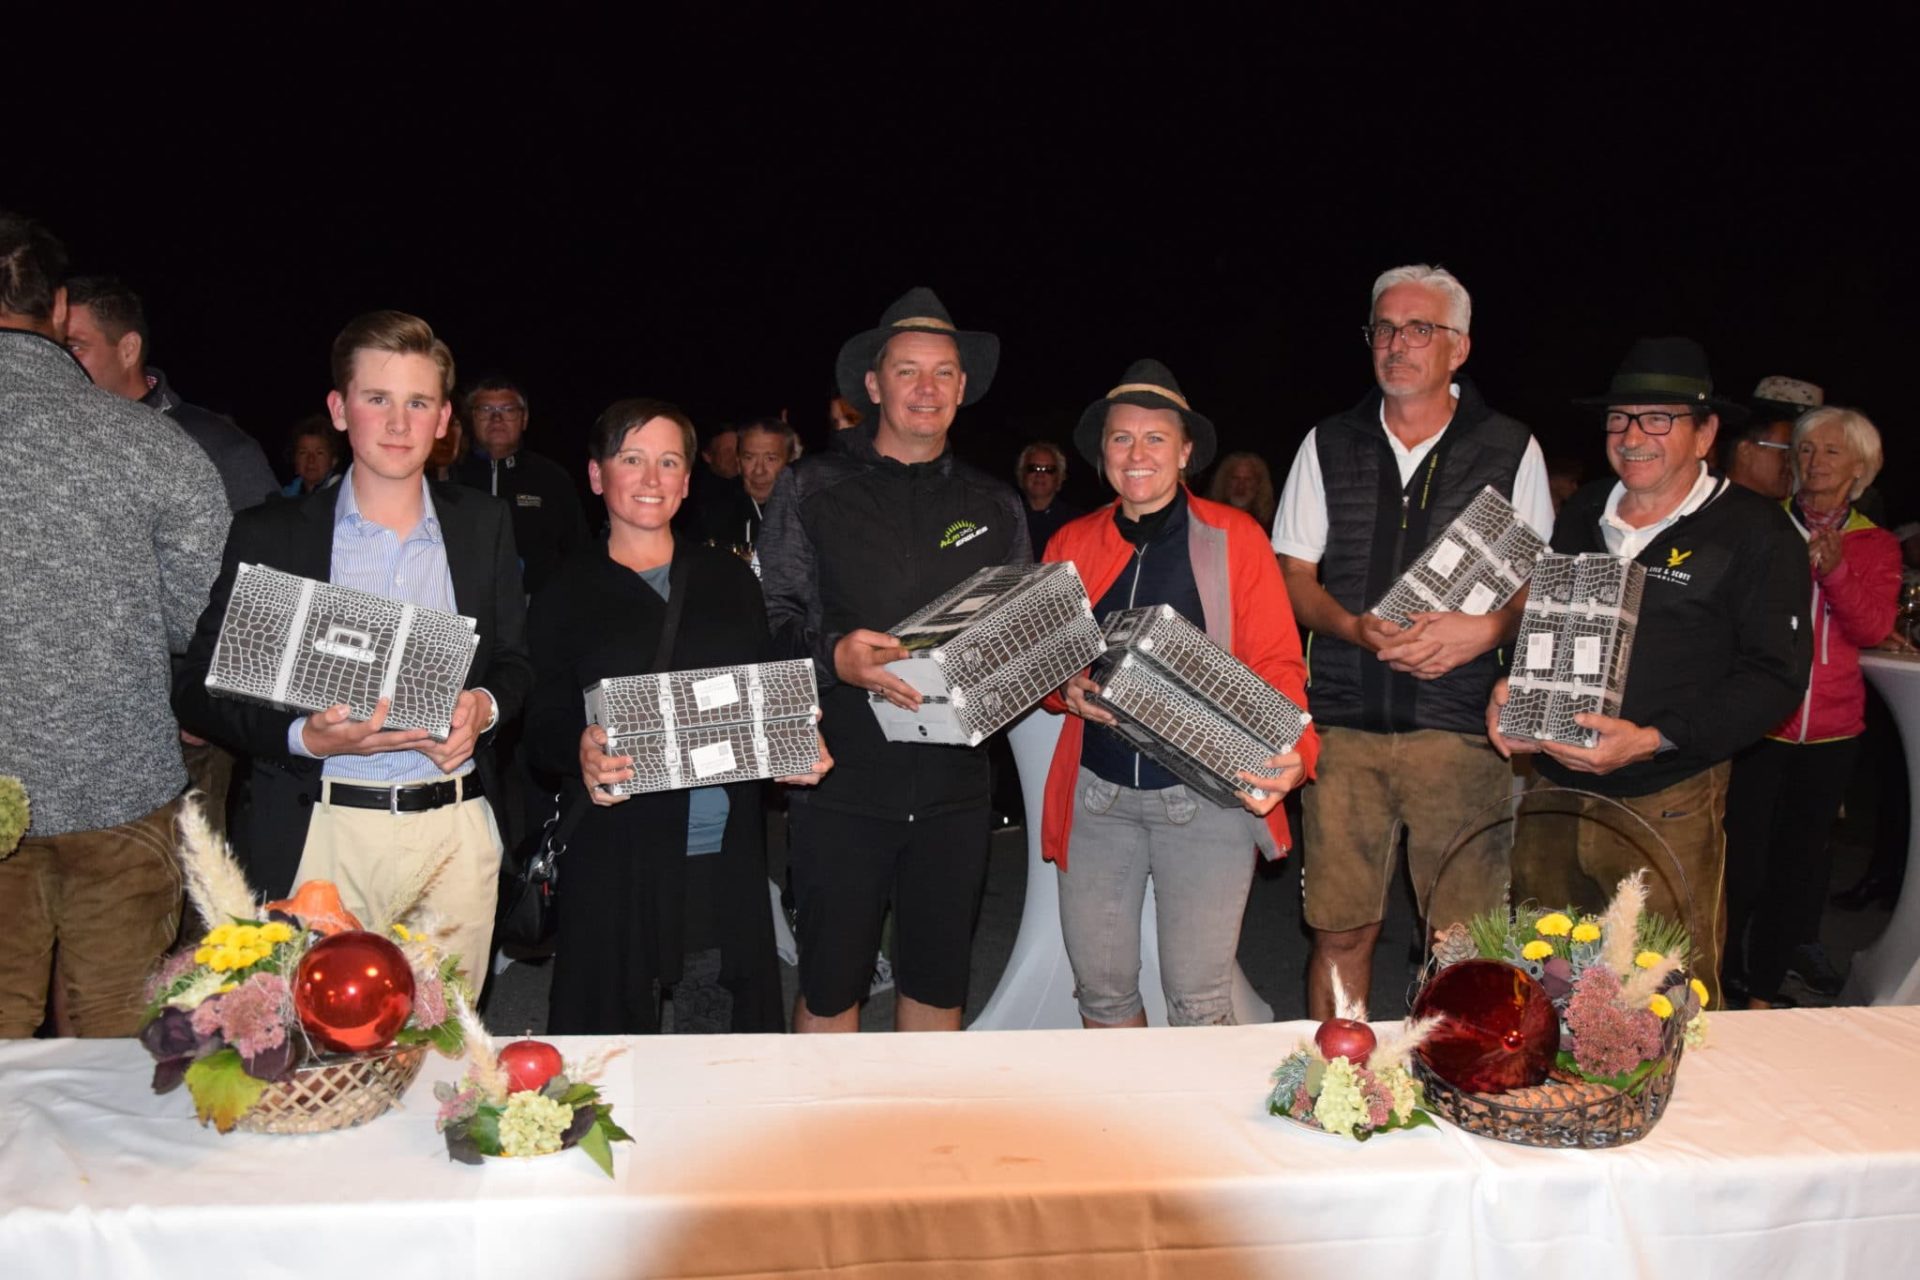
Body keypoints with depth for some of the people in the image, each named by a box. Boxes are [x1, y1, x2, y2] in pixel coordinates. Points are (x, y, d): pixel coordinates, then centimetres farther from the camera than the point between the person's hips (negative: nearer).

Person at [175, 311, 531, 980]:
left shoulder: (484, 525, 10)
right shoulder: (268, 533, 3)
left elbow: (515, 660, 16)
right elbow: (196, 687, 2)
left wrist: (484, 706, -7)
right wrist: (305, 737, -15)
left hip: (453, 836, 2)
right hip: (313, 841, -1)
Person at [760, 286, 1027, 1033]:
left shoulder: (995, 506, 12)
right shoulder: (812, 489, 3)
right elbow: (770, 619, -2)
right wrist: (834, 656, -20)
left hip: (954, 785, 3)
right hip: (842, 782, -2)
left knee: (938, 984, 13)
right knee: (831, 985, 6)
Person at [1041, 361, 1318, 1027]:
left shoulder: (1234, 537, 1)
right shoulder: (1071, 544, 10)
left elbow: (1276, 663, -1)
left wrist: (1293, 753, -20)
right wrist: (1065, 689, -7)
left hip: (1206, 796, -2)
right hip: (1097, 795, 3)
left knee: (1200, 1003, 0)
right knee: (1102, 993, 8)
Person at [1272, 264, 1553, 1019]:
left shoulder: (1510, 449, 6)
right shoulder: (1329, 445, 10)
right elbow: (1294, 578, 9)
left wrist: (1483, 630, -14)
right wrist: (1358, 630, -11)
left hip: (1461, 725, -1)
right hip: (1345, 723, 1)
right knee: (1339, 930, 4)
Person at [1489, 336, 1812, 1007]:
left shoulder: (1757, 532, -6)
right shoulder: (1581, 512, 12)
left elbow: (1774, 674, -10)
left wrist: (1652, 740, -20)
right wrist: (1509, 688, 0)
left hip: (1667, 810, -5)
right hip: (1553, 795, 5)